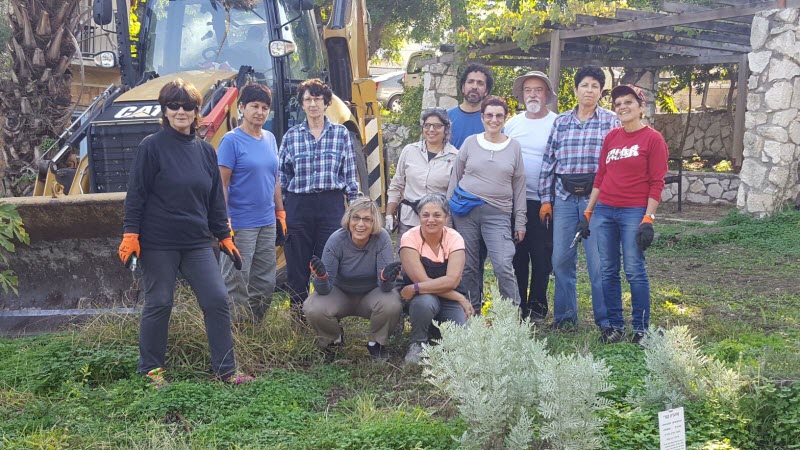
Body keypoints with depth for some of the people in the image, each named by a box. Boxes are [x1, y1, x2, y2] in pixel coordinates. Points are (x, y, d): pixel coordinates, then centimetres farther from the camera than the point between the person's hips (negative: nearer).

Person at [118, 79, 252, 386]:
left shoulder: (205, 151, 10)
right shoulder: (152, 147, -5)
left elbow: (215, 199, 14)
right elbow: (136, 194, -6)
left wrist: (224, 237, 13)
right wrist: (130, 235, -11)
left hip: (197, 243, 5)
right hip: (158, 243, -4)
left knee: (217, 300, -1)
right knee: (158, 305, 3)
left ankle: (226, 369, 8)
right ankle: (150, 369, 20)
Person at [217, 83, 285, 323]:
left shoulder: (270, 139, 11)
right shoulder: (232, 140, -9)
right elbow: (221, 183, -12)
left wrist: (281, 212, 15)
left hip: (268, 224, 7)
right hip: (241, 226, -7)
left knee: (266, 283, 12)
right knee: (236, 284, -1)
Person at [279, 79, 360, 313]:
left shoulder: (341, 134, 5)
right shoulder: (291, 136, 6)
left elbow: (351, 175, 7)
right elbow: (282, 176, 10)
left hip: (331, 205, -1)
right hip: (299, 205, 1)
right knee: (297, 263, 5)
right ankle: (297, 312, 17)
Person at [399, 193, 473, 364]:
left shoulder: (454, 238, -11)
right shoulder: (410, 238, -15)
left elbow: (452, 280, -23)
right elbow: (422, 279, -22)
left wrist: (415, 288, -30)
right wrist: (460, 298, -23)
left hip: (449, 300, 2)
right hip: (424, 297, -2)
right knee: (424, 302, -37)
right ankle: (417, 344, -7)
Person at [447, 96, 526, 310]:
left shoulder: (514, 146, 7)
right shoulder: (470, 142, 6)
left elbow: (519, 186, 9)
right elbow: (455, 178, 12)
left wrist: (520, 222, 6)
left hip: (498, 214, -1)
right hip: (465, 211, 1)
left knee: (503, 266, -13)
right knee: (468, 267, 5)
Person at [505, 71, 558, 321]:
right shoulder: (512, 124, 10)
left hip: (544, 202, -3)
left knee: (542, 255, 3)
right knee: (517, 255, 8)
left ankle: (537, 305, 14)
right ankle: (517, 305, 18)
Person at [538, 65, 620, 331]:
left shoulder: (610, 121, 3)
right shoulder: (561, 122, 11)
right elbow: (549, 161, 10)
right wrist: (545, 199, 5)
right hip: (564, 197, 3)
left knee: (599, 261, -3)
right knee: (561, 259, 5)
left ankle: (605, 320, 7)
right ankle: (564, 317, 17)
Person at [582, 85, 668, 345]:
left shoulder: (653, 139, -2)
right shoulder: (611, 137, 12)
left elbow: (656, 184, -6)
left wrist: (648, 220, -12)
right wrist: (588, 212, 11)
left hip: (634, 213, -5)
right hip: (604, 211, 5)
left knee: (635, 271, -3)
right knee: (608, 271, 6)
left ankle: (641, 329, 8)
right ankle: (615, 326, 16)